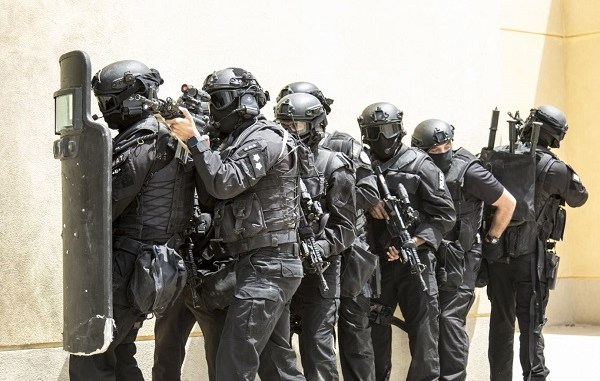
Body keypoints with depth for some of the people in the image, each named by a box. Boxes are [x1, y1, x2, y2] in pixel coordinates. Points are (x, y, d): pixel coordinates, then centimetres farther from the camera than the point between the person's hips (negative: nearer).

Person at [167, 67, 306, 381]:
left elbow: (225, 184, -21)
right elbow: (214, 192, 16)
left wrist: (194, 140, -16)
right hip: (270, 264, 10)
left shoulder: (264, 138, -11)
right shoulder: (242, 140, 18)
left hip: (265, 267, -10)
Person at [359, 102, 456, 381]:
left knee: (423, 328, -1)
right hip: (376, 261, 4)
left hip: (414, 261, -4)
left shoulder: (419, 165, -4)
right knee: (375, 328, 13)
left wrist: (415, 242, -15)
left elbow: (444, 214, -6)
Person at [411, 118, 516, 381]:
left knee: (450, 318, -11)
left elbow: (507, 203, -6)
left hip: (460, 259, -6)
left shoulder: (468, 171, -14)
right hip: (428, 257, 6)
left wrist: (490, 239, -1)